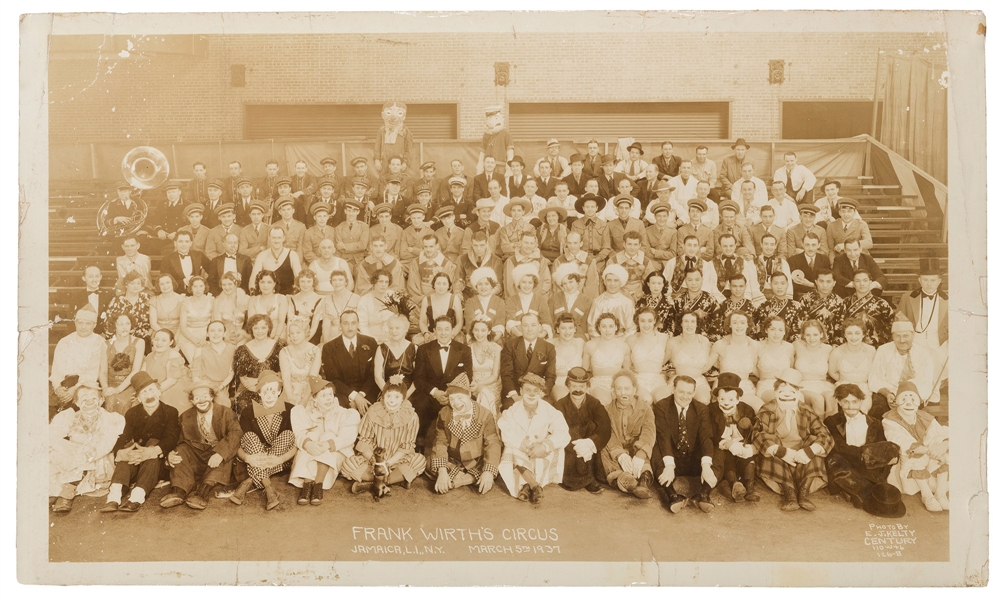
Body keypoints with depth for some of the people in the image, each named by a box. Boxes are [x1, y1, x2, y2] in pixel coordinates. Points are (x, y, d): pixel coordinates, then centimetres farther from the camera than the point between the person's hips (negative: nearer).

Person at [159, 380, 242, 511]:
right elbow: (180, 441, 2)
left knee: (225, 451, -32)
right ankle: (179, 491, -34)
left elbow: (235, 433, -19)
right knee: (181, 449, -18)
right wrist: (170, 454, -23)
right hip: (197, 455, 4)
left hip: (217, 461, -3)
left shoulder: (226, 413, -3)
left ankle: (203, 492, -46)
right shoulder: (186, 417, 9)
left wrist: (220, 453, -37)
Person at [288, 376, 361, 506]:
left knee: (328, 436, -27)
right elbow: (299, 434, -13)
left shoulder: (344, 414, 2)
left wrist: (328, 444, -38)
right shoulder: (304, 413, 6)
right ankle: (307, 484, -41)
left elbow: (347, 437, -17)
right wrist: (307, 443, -38)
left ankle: (318, 485, -38)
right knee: (312, 435, -26)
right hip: (307, 461, 1)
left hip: (335, 457, -1)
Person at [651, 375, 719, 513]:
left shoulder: (701, 409, 2)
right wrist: (669, 466, -34)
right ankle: (674, 495, -49)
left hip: (694, 461, 2)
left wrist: (706, 466, -30)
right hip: (672, 459, -2)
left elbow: (706, 438, -11)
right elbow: (663, 437, -18)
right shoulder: (661, 407, -5)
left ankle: (703, 494, -43)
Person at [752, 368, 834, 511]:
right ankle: (789, 493, -41)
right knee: (769, 457, -32)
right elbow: (759, 435, -14)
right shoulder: (767, 412, 3)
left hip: (802, 460, 2)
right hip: (777, 458, -2)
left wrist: (809, 451, -25)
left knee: (815, 454, -24)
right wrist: (781, 451, -30)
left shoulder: (807, 413, 9)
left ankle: (804, 493, -34)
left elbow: (825, 436, -4)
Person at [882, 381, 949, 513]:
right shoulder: (890, 421, -11)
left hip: (931, 469, 5)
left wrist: (943, 446, -30)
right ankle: (926, 495, -26)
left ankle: (940, 493, -18)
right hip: (905, 469, -5)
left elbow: (945, 436, -6)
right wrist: (929, 450, -39)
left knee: (943, 447, -18)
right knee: (915, 453, -32)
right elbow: (904, 445, -24)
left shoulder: (926, 418, 4)